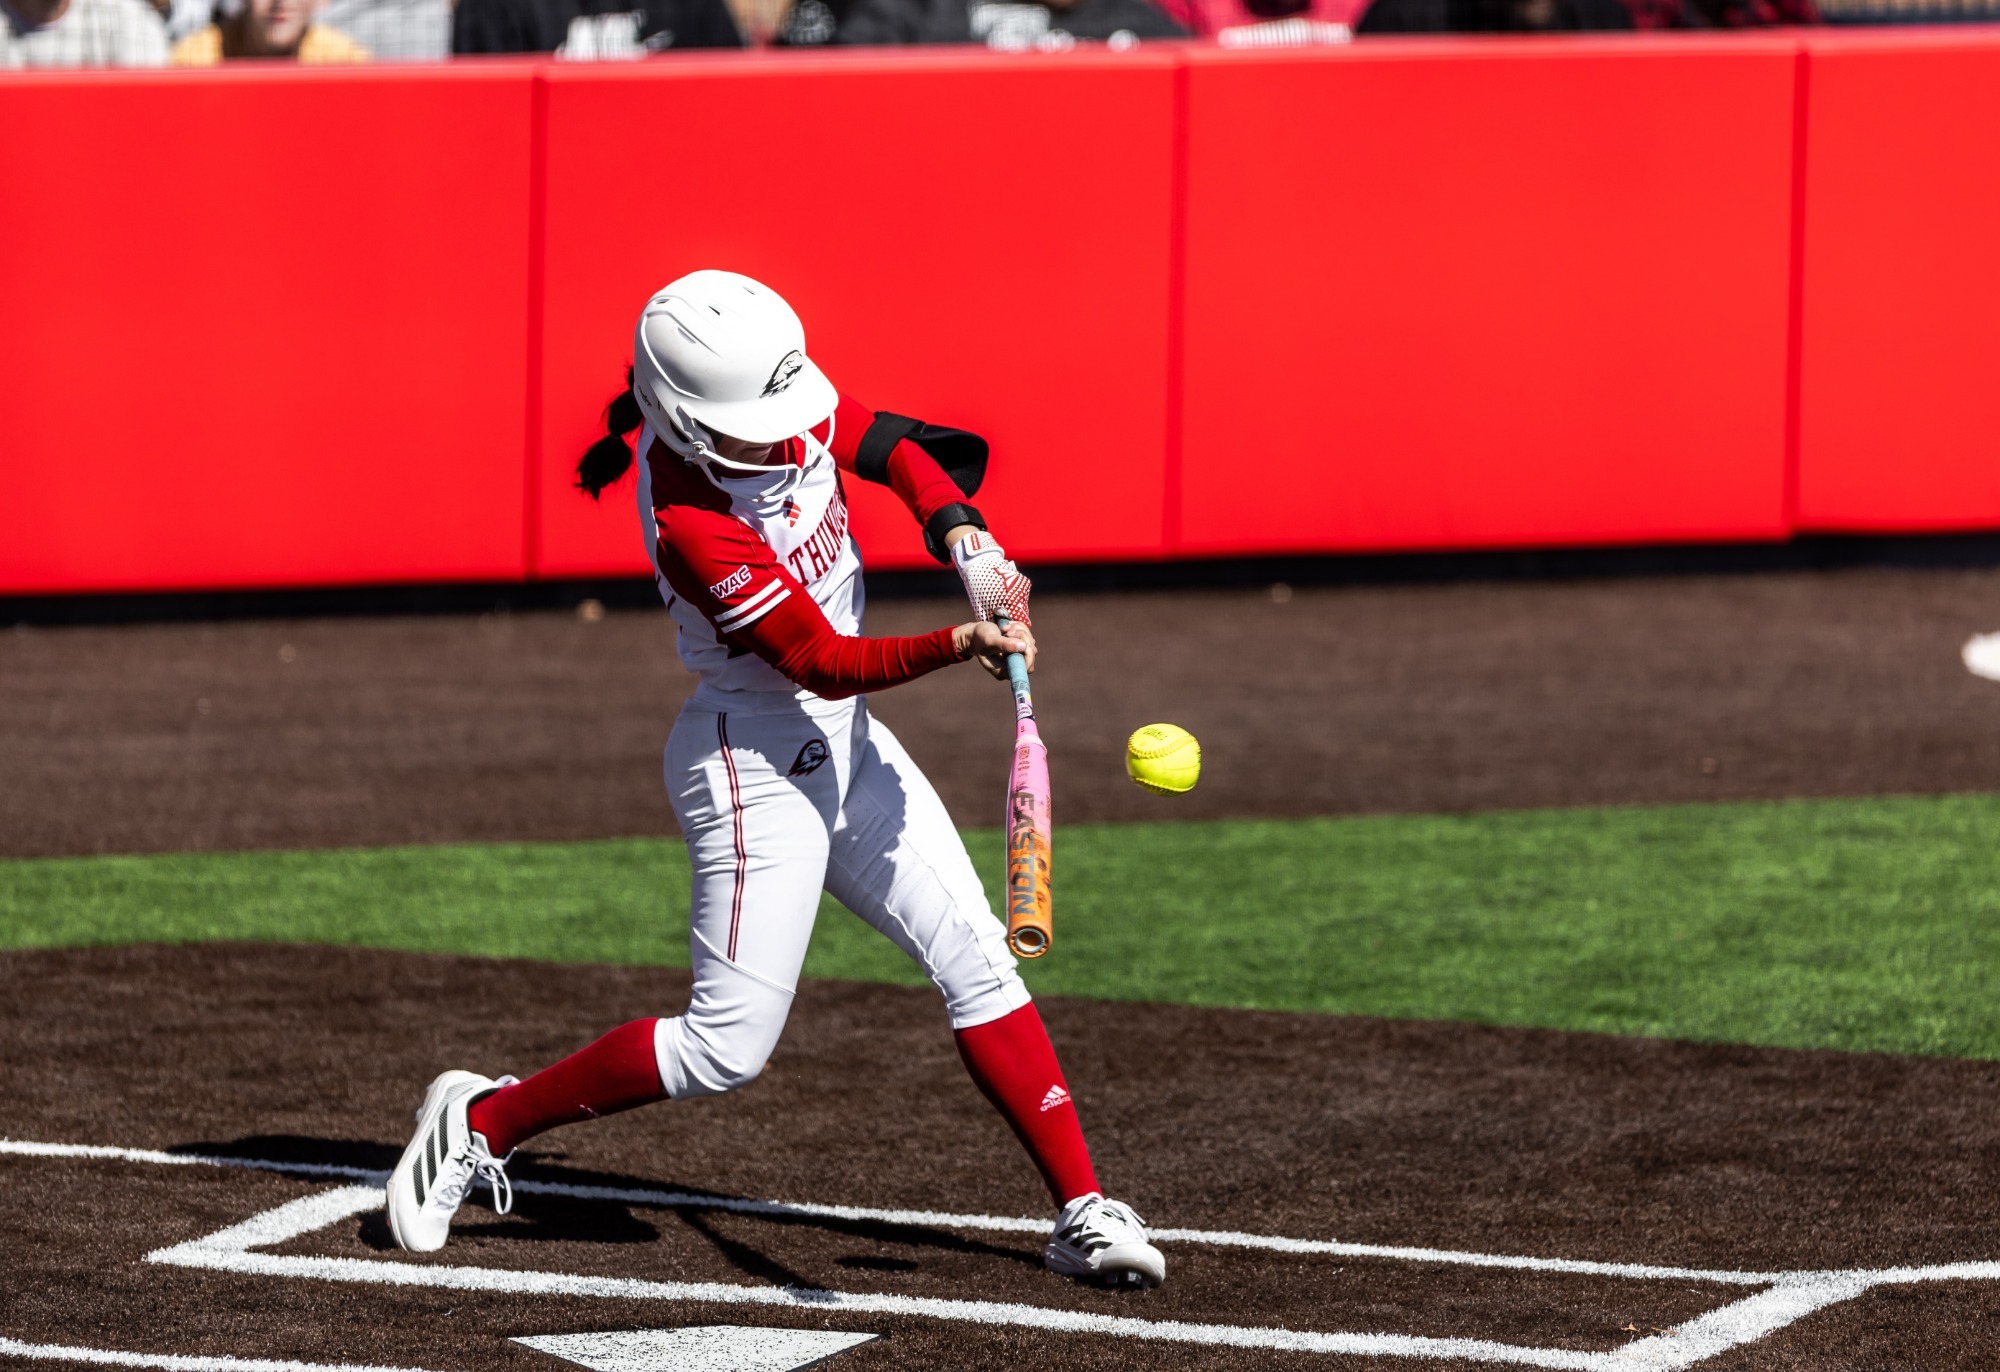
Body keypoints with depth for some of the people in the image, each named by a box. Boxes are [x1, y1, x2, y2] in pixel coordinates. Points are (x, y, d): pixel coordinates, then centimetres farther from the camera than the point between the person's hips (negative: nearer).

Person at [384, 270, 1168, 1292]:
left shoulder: (789, 409, -8)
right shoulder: (692, 525, -28)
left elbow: (898, 450, 1)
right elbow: (829, 665, -27)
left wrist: (960, 535, -19)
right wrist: (962, 646, -40)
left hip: (844, 745, 8)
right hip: (756, 760, -8)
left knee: (975, 958, 1)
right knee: (728, 1047, -6)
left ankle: (1082, 1212, 3)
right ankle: (482, 1120, 9)